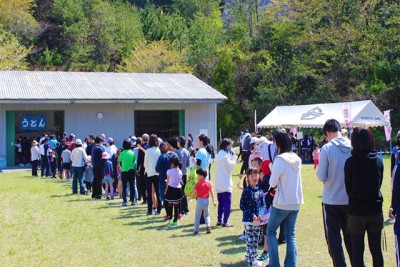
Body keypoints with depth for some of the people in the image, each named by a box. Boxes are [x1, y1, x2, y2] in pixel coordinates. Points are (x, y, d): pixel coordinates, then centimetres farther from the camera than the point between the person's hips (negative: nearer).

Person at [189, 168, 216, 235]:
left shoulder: (198, 184, -10)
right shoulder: (209, 183, 3)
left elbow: (194, 193, -9)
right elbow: (211, 192, 1)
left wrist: (190, 198, 7)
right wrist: (213, 201, 1)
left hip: (200, 200, -3)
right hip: (206, 201, 4)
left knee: (197, 216, 7)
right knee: (206, 215, 19)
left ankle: (196, 230, 9)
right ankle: (208, 226, -3)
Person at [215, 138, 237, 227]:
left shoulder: (218, 155, 13)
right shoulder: (225, 155, -14)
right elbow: (231, 166, -11)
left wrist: (232, 157, 9)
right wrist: (234, 157, -1)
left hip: (218, 184, 9)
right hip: (226, 184, -9)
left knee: (221, 203, 16)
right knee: (227, 203, -5)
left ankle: (219, 221, 18)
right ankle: (225, 222, -8)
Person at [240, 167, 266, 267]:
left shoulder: (260, 191, 4)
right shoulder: (246, 191, -10)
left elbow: (263, 204, 7)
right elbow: (242, 206, -11)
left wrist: (260, 215, -11)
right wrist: (252, 215, -17)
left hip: (258, 220, 5)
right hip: (248, 220, -5)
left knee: (255, 240, 15)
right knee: (250, 241, -2)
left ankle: (254, 258, 28)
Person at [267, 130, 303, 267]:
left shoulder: (280, 159, -15)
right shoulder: (296, 159, 8)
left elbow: (273, 183, -14)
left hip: (282, 202, -6)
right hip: (295, 203, 6)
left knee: (271, 231, 8)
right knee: (290, 235, 11)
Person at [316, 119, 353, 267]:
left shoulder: (327, 149, -15)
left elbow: (321, 177, -12)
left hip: (332, 200, -4)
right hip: (351, 200, 4)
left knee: (333, 238, 8)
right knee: (351, 236, 18)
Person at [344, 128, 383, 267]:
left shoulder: (350, 162, -12)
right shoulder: (379, 160, -3)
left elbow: (348, 187, -3)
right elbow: (379, 184, 6)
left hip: (356, 212, -3)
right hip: (375, 210, 3)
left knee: (357, 251, 5)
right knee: (376, 249, 13)